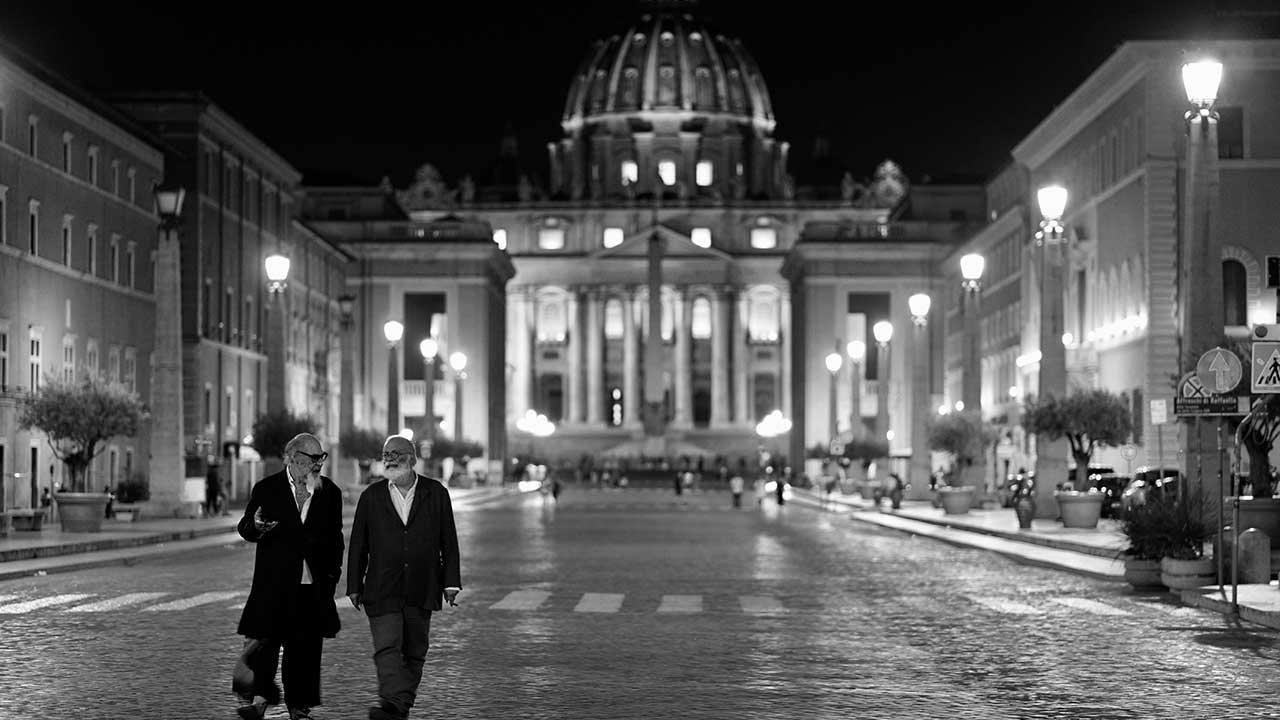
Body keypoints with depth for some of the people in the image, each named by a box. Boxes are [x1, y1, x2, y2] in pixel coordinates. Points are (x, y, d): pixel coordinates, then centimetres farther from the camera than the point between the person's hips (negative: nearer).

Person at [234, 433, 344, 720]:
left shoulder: (330, 492, 10)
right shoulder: (266, 489, 1)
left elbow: (335, 537, 16)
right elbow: (245, 527, 3)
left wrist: (333, 574, 9)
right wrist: (256, 527, -21)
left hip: (314, 587, 3)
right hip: (274, 581, -3)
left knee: (306, 647, 5)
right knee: (264, 639, -11)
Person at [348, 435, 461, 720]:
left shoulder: (436, 493, 5)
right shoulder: (371, 496, 6)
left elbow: (449, 541, 7)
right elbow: (358, 545, 8)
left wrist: (451, 582, 2)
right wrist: (354, 586, 5)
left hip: (421, 590, 1)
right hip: (382, 590, -1)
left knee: (414, 652, 6)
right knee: (387, 649, -15)